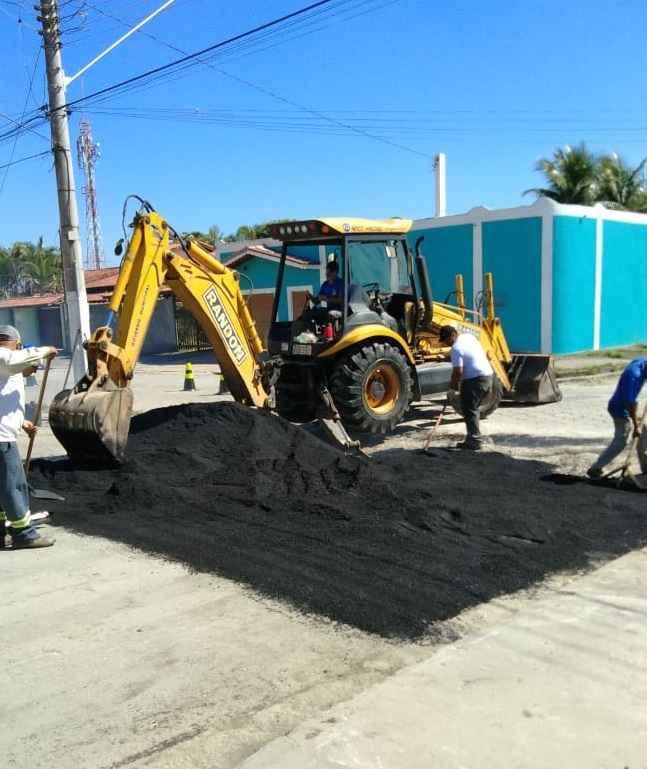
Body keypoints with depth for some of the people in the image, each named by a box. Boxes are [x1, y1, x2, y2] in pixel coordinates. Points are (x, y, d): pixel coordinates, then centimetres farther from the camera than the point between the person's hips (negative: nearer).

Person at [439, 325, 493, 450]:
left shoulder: (457, 348, -16)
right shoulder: (469, 336, 12)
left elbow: (458, 371, -21)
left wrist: (453, 384, -2)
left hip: (475, 379, -10)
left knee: (469, 410, -3)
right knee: (474, 408, 17)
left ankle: (474, 441, -3)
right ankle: (474, 438, 22)